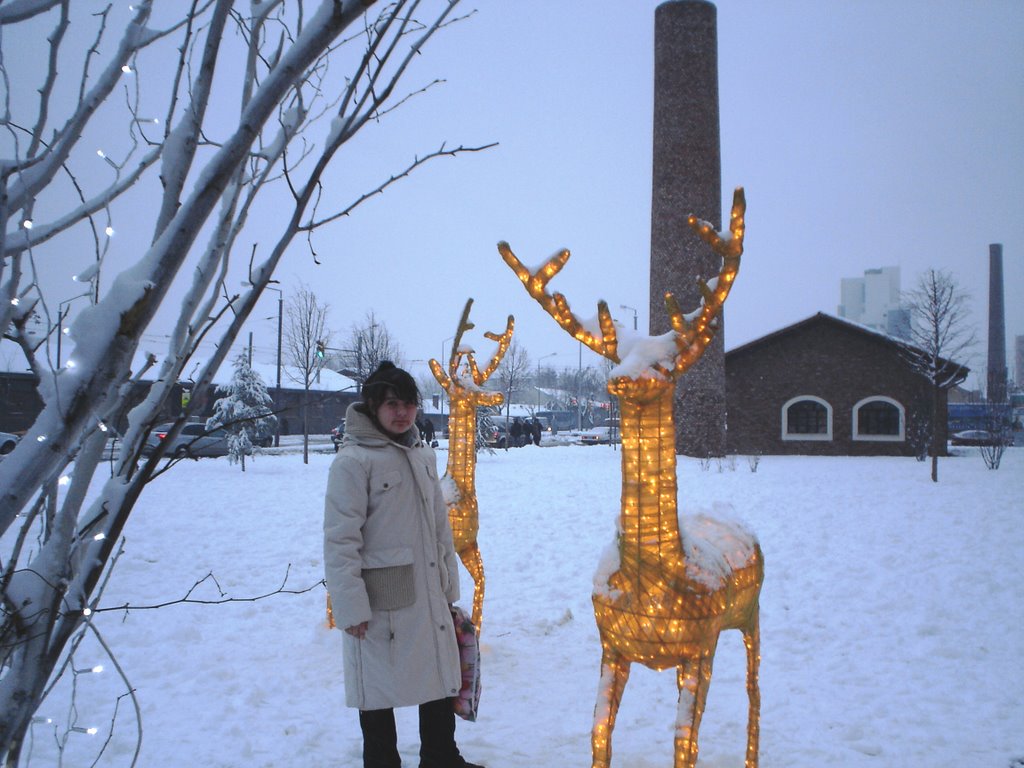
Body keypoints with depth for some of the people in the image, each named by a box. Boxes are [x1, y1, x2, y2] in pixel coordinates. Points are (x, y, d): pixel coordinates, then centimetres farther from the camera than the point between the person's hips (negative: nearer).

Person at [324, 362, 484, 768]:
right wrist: (351, 607, -17)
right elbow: (340, 540, -15)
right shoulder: (353, 461, -13)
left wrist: (449, 586, 14)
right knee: (380, 692, 8)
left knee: (441, 680, 18)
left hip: (429, 598, 7)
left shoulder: (422, 456, 9)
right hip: (379, 605, -7)